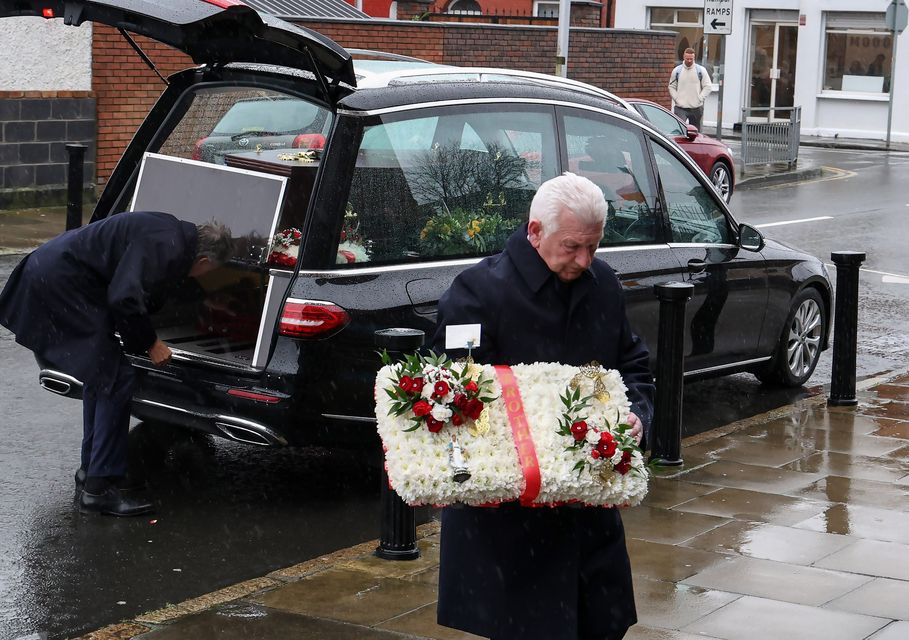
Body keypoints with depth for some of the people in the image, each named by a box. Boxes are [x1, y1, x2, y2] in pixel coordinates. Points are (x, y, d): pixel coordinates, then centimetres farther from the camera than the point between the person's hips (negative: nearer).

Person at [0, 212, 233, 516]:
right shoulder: (166, 248, -20)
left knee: (101, 375, 19)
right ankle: (100, 487, -6)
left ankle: (92, 471, 28)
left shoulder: (173, 233, 11)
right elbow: (125, 299, -24)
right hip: (61, 282, -11)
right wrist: (150, 343, -10)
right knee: (116, 380, -9)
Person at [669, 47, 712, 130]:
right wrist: (677, 99, -3)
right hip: (680, 108, -1)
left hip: (696, 108, 1)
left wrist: (700, 99, -8)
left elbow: (708, 87, 1)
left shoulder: (701, 70, 1)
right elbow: (672, 87, 10)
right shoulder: (677, 71, 3)